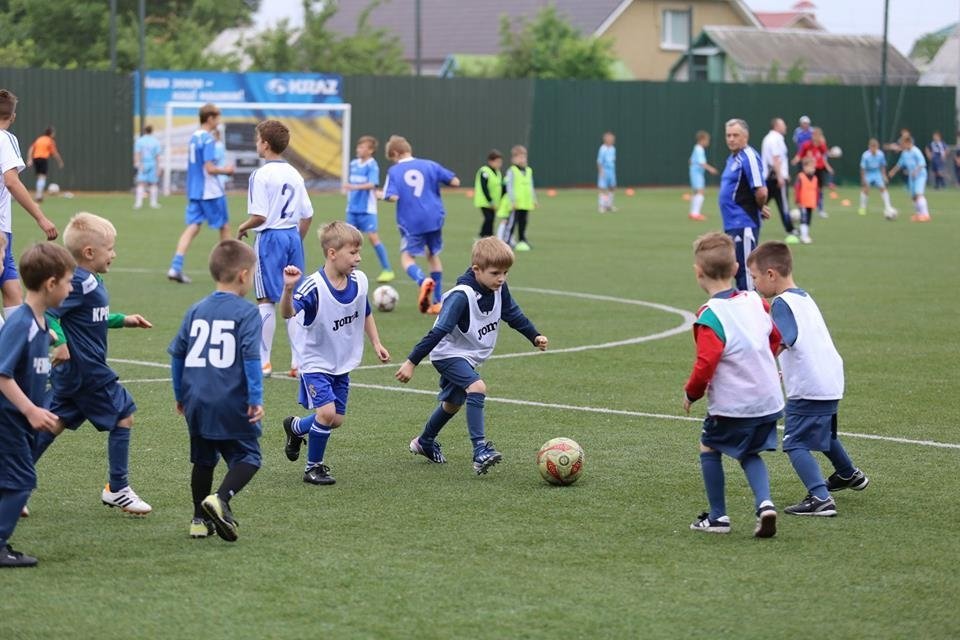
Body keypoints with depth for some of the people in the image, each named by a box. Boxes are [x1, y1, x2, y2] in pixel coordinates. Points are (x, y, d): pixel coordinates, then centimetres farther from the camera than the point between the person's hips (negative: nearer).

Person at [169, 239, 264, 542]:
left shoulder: (195, 311, 9)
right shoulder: (247, 313, -7)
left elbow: (177, 355, 12)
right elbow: (251, 357, -14)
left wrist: (180, 395, 22)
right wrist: (255, 399, -11)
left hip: (196, 402, 5)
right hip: (232, 402, -5)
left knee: (203, 459, 19)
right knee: (248, 457, 5)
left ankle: (200, 519, 20)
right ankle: (220, 498, -19)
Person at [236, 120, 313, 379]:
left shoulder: (261, 175, -12)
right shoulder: (294, 175, 8)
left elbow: (259, 216, -18)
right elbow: (307, 215, 10)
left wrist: (243, 227, 1)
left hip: (270, 238, -6)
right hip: (293, 236, 6)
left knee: (266, 301, 1)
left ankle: (264, 362, 4)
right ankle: (298, 362, 7)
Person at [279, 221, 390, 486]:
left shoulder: (359, 281, -5)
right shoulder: (314, 287, -25)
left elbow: (366, 313, 14)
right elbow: (288, 313, -38)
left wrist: (376, 343, 12)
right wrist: (288, 288, -55)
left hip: (343, 364, 6)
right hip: (316, 363, -6)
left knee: (336, 420, 9)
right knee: (327, 412, -19)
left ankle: (295, 427, 40)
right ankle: (314, 467, 2)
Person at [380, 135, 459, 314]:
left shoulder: (394, 171, 0)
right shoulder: (429, 165, 6)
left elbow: (393, 197, -13)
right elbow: (455, 182, 2)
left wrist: (381, 195, 9)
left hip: (411, 223, -3)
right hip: (434, 219, 3)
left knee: (407, 257, 7)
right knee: (433, 255, 20)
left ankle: (423, 281, -28)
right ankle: (437, 302, 20)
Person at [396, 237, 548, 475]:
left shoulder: (499, 289, -8)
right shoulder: (461, 296, -30)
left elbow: (513, 314, 12)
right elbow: (438, 332, -30)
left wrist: (534, 336, 11)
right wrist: (412, 362, -29)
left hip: (468, 357, 8)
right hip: (448, 354, -8)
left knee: (453, 403, 22)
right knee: (477, 387, -30)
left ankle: (424, 442, 46)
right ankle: (480, 449, -34)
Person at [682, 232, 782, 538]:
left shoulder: (709, 316, -19)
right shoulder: (756, 301, 2)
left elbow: (705, 365, -23)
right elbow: (775, 338, 17)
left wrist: (691, 394, -4)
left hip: (732, 404, -6)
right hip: (769, 398, 6)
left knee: (709, 448, 17)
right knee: (749, 454, 22)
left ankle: (718, 516, 18)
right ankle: (765, 503, -1)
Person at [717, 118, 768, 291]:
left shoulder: (749, 157, -14)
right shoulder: (732, 158, 16)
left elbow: (761, 192, -21)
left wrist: (759, 208, -2)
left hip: (744, 225, -10)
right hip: (732, 225, 10)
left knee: (745, 271, -8)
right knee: (737, 270, 15)